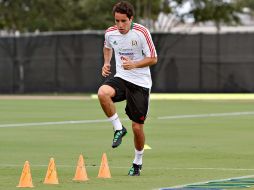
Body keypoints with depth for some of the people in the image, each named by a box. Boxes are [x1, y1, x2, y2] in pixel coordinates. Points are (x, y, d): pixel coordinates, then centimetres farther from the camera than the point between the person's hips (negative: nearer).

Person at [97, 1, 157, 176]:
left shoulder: (141, 32, -14)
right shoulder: (110, 33, -1)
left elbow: (153, 59, -8)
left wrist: (134, 64, -23)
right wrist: (106, 63, 5)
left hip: (140, 82, -3)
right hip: (121, 78, 3)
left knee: (137, 127, -1)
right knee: (103, 93, -32)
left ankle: (138, 162, 24)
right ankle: (119, 129, -12)